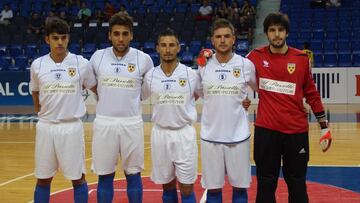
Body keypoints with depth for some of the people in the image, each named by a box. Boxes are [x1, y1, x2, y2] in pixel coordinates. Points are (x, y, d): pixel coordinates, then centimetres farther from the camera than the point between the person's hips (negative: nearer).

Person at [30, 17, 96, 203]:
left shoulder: (81, 63, -5)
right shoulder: (37, 65, 0)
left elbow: (95, 88, 10)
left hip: (71, 126, -1)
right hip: (45, 127, 2)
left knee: (78, 178, 7)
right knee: (43, 179, 10)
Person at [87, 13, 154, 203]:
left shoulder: (143, 59, -4)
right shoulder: (98, 56, 0)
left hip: (132, 123, -1)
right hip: (104, 123, 1)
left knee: (133, 175, 8)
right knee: (105, 176, 8)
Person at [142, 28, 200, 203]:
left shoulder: (191, 74, -6)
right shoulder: (150, 75, 0)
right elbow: (142, 97, 16)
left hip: (184, 133, -2)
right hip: (160, 134, 2)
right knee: (167, 186, 13)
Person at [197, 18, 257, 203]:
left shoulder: (246, 65, -3)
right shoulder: (203, 65, 0)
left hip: (238, 135, 0)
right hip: (210, 135, 1)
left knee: (240, 186, 9)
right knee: (213, 188, 8)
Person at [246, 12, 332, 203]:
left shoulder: (301, 58, 1)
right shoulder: (256, 56, -1)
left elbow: (312, 94, 8)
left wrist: (324, 126, 8)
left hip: (297, 131, 1)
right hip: (266, 130, 0)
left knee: (297, 184, 10)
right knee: (266, 184, 9)